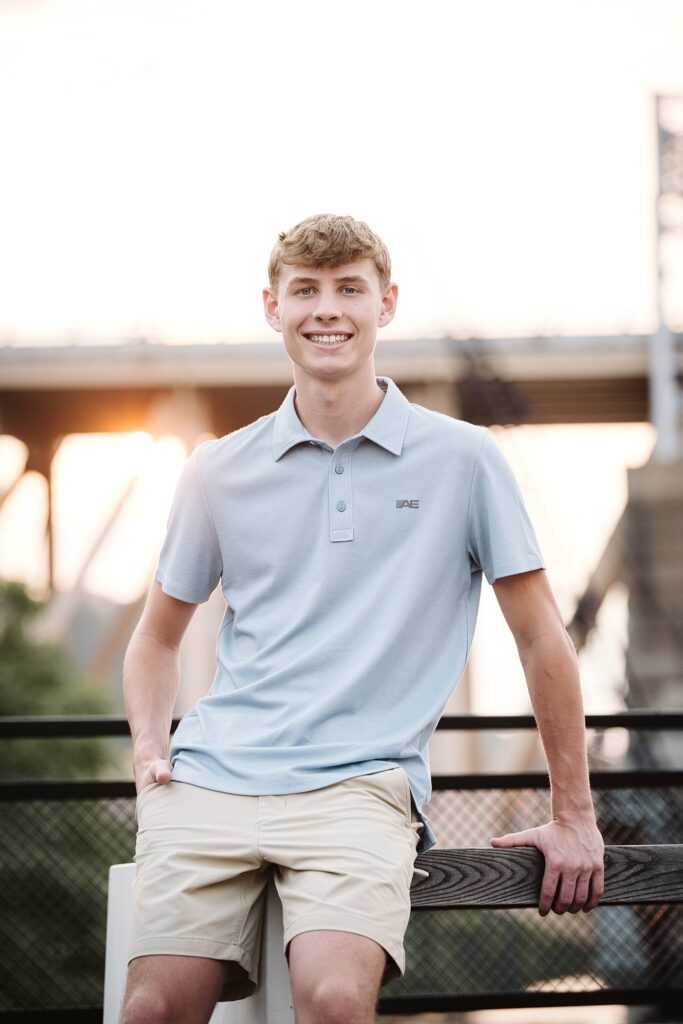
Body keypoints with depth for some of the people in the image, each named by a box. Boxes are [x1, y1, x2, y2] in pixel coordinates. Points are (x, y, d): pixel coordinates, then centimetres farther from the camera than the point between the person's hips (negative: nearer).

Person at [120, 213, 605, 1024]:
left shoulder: (462, 460, 6)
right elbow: (158, 637, 24)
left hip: (359, 782, -2)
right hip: (211, 775, 3)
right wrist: (150, 748, 6)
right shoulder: (219, 471, 13)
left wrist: (574, 818, 11)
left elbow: (540, 637, 10)